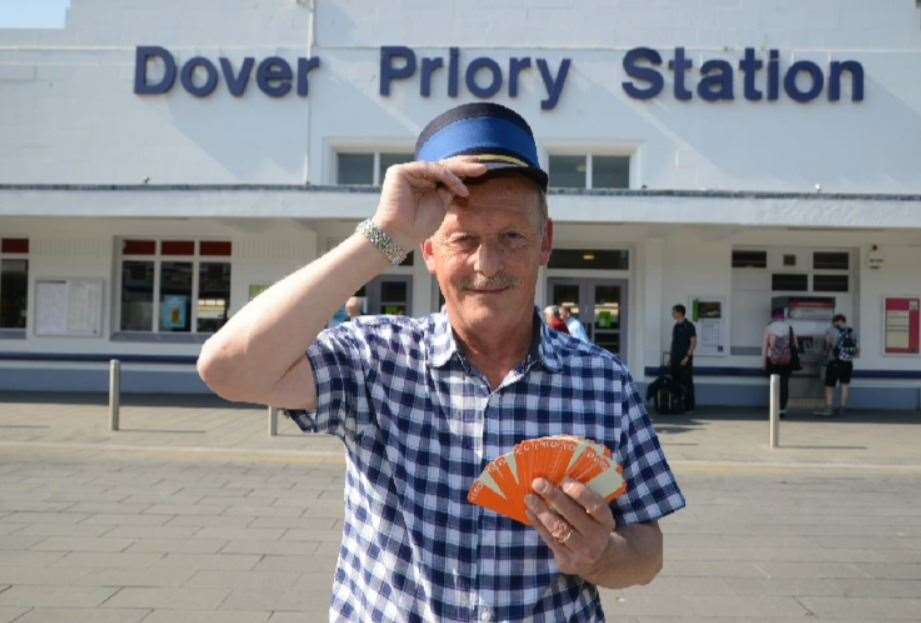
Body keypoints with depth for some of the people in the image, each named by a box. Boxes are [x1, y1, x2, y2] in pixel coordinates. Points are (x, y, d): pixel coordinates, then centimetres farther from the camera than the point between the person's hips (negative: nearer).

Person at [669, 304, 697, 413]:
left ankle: (689, 407, 0)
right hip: (675, 359, 7)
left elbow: (693, 342, -10)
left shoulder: (689, 326, -7)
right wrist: (670, 357, 13)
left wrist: (687, 357, -17)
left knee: (687, 383, -4)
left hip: (685, 360, -7)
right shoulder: (675, 326, 14)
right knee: (675, 383, 7)